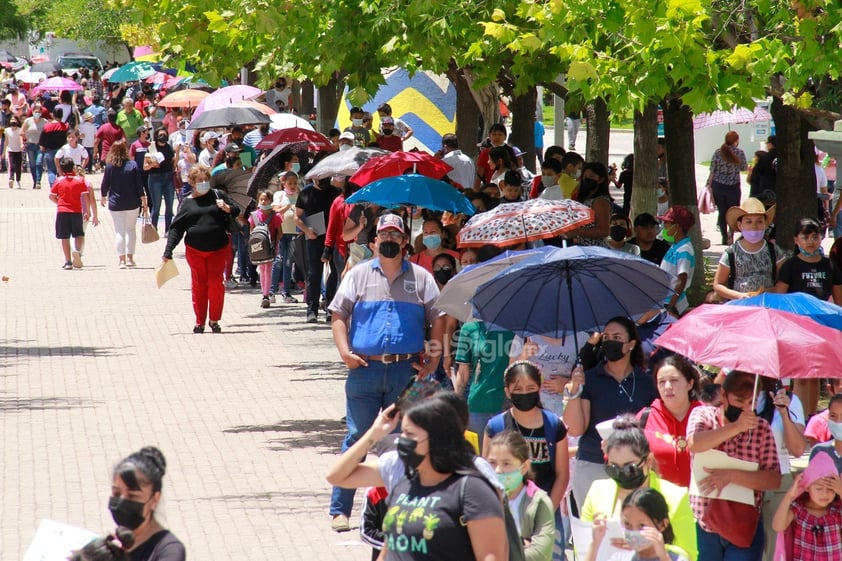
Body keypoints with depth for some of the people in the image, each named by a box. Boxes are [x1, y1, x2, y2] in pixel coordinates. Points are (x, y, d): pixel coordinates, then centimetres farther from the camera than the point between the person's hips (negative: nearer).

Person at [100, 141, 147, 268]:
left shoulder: (110, 166, -6)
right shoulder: (133, 165, -5)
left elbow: (105, 184, 1)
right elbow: (139, 185, -4)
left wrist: (103, 197, 20)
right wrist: (144, 201, 4)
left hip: (116, 204, -1)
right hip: (132, 204, 1)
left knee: (119, 231, 2)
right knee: (131, 229, 14)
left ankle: (122, 259, -3)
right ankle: (130, 258, 13)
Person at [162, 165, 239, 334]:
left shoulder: (218, 196, 6)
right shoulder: (187, 203, 5)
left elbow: (236, 211, 13)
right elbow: (176, 228, 4)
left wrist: (227, 208, -11)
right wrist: (168, 252, -3)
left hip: (218, 249, 0)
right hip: (195, 250, 0)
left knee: (216, 283, -4)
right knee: (198, 285, 4)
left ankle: (214, 320, 9)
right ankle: (200, 322, 14)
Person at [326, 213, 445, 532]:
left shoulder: (420, 278, 10)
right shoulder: (360, 275, 9)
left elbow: (438, 318, 12)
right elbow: (338, 314, 8)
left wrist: (434, 358, 1)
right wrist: (345, 351, -6)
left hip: (407, 371, 1)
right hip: (365, 369, -1)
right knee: (356, 439, -2)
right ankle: (340, 510, 2)